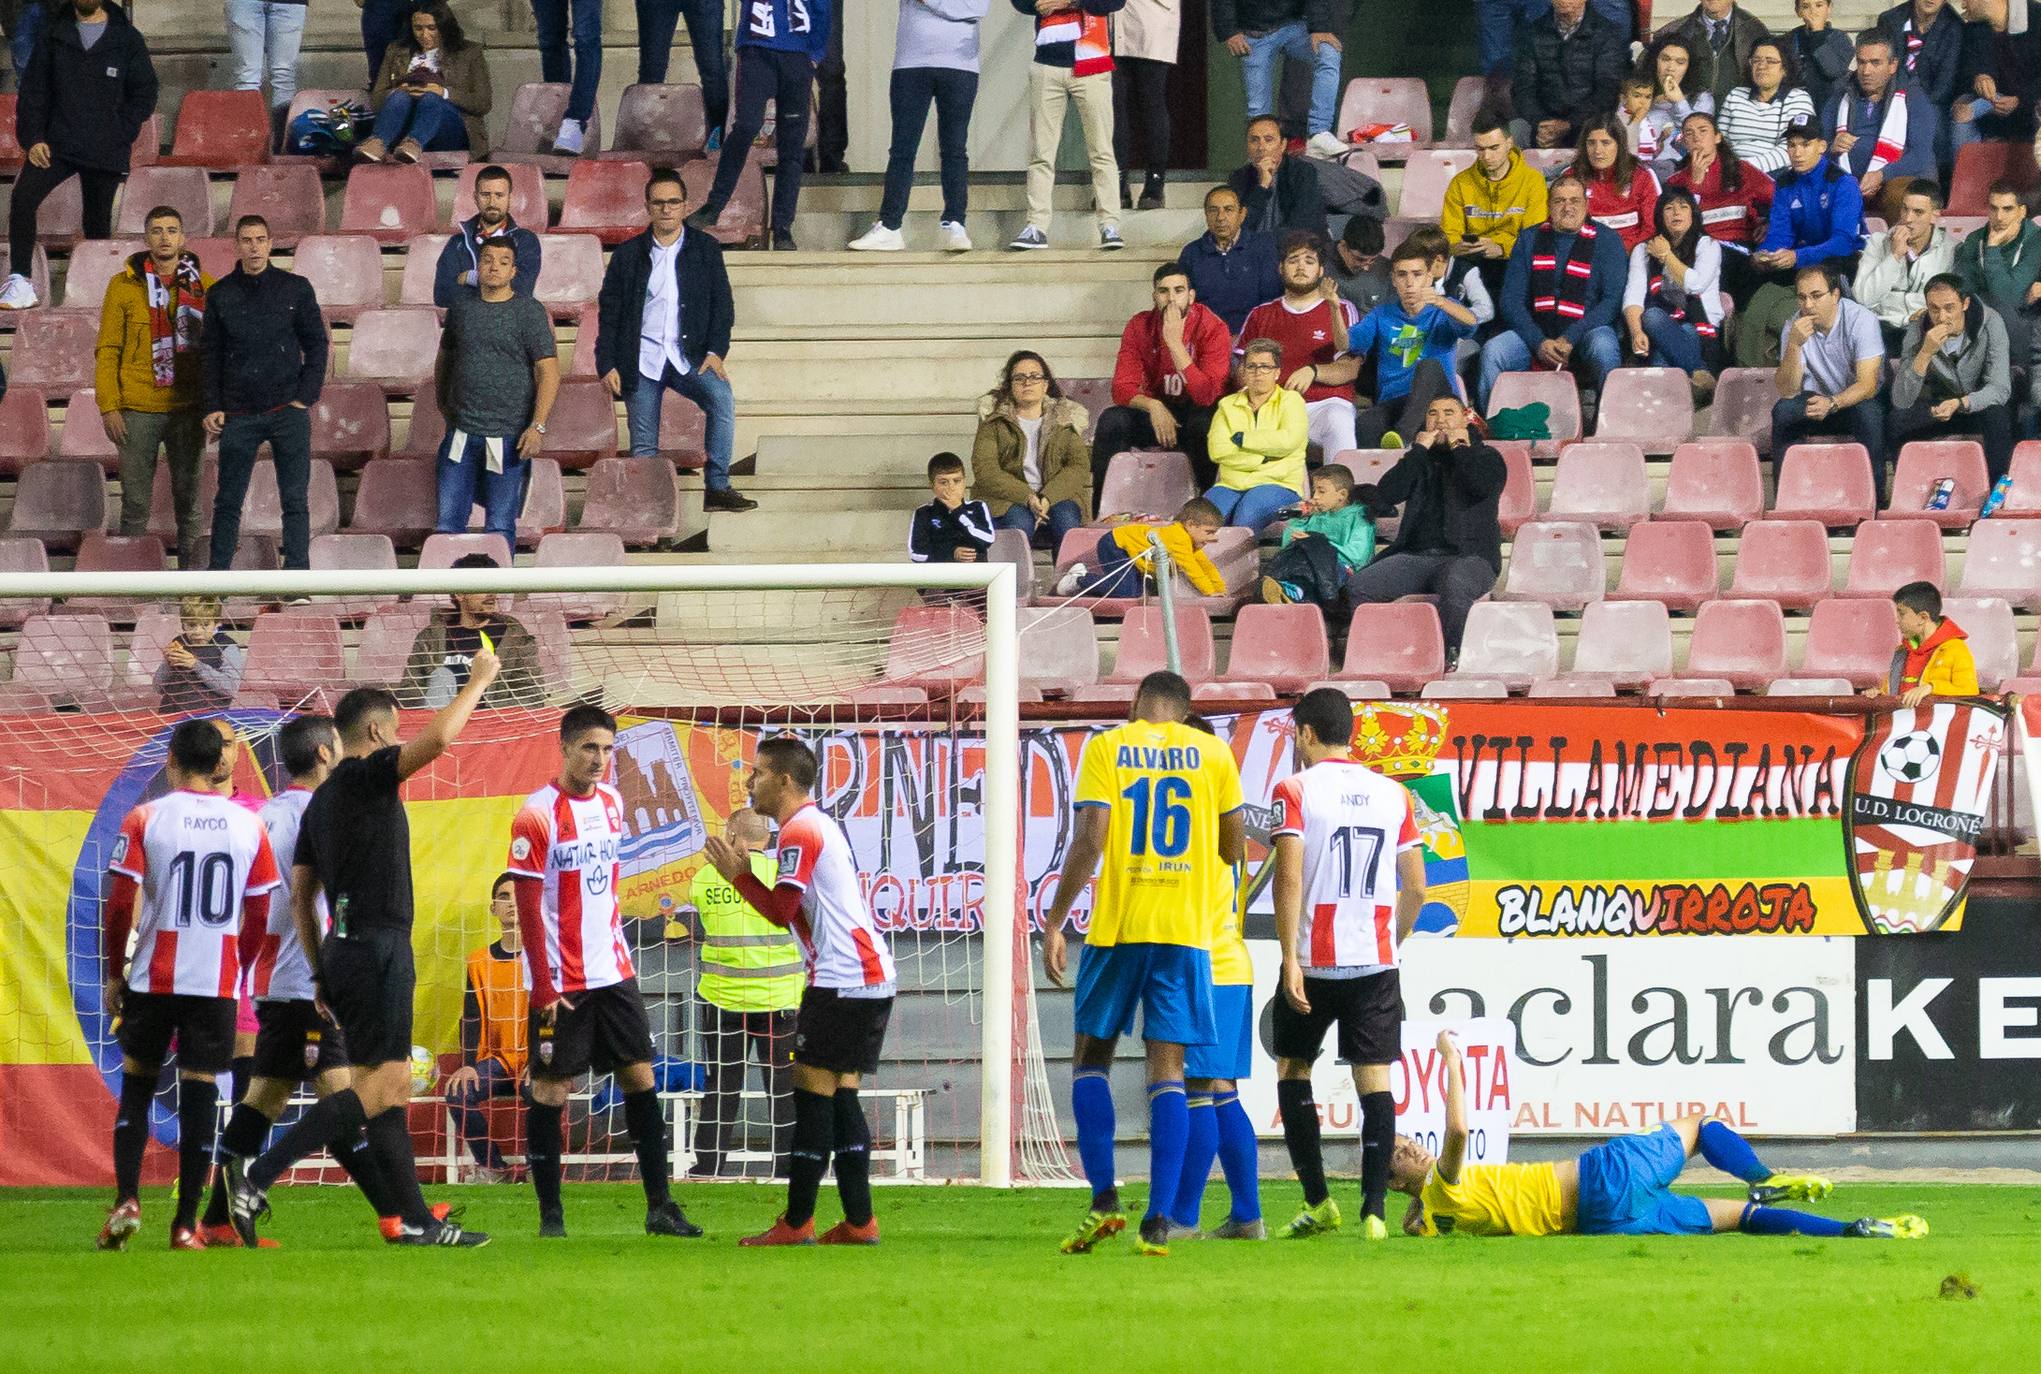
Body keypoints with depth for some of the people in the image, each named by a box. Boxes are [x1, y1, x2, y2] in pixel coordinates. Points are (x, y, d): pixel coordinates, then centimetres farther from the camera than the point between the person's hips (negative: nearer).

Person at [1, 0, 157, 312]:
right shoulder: (54, 34, 8)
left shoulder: (127, 38, 4)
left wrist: (118, 135, -5)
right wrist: (33, 138, -4)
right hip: (57, 143, 0)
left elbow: (144, 94, 6)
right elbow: (32, 88, 7)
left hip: (105, 153, 0)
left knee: (97, 225, 4)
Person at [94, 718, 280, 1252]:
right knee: (201, 1092, 2)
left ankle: (127, 1200, -2)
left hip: (153, 981, -1)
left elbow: (119, 907, -5)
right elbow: (261, 916, 8)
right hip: (219, 983, 1)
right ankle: (186, 1224, 2)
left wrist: (114, 973, 7)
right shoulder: (248, 827, 4)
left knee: (137, 1085, 12)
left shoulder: (144, 820, -3)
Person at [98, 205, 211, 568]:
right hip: (138, 411, -1)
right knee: (135, 504, 1)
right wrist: (109, 406, -7)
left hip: (187, 410, 1)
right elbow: (107, 351, 1)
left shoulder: (203, 286, 6)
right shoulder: (124, 286, 2)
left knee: (189, 501, 4)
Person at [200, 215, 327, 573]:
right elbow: (209, 355, 10)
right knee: (228, 501, 3)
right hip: (238, 415, 1)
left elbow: (316, 344, 6)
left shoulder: (295, 289, 3)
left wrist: (306, 398, -3)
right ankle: (217, 572, 8)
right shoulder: (221, 295, 6)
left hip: (288, 410, -1)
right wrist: (211, 407, 0)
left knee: (295, 500, -1)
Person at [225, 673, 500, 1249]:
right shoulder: (366, 777, -8)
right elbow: (438, 738, -21)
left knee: (389, 1088, 9)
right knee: (377, 1087, -12)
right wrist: (478, 681, -7)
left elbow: (300, 896, 18)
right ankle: (256, 1179, -20)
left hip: (343, 951, 10)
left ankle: (415, 1222, 9)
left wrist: (320, 975, 20)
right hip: (377, 948, -10)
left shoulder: (321, 801, 17)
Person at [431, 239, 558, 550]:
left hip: (508, 437, -4)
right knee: (448, 522, 2)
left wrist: (537, 427, -18)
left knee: (500, 527, 2)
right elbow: (445, 357, 24)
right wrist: (442, 404, 27)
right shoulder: (461, 305, 9)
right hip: (461, 435, 4)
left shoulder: (529, 313, -5)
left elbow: (548, 372, -9)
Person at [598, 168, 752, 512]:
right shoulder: (628, 254, 8)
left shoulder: (706, 249, 8)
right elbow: (609, 312, 8)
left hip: (689, 357, -1)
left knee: (721, 397, -27)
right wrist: (606, 364, -1)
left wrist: (715, 351, -8)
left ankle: (717, 488, -26)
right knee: (643, 445, -2)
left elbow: (722, 304, 6)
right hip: (641, 360, 1)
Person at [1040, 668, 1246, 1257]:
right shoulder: (1212, 753, 6)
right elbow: (1235, 849, 8)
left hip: (1117, 926, -1)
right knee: (1167, 1070, 2)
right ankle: (1158, 1222, -6)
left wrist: (1054, 923, -5)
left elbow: (1090, 839, -8)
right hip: (1186, 929, 1)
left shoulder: (1106, 747, 1)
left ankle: (1104, 1199, -1)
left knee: (1091, 1058, 13)